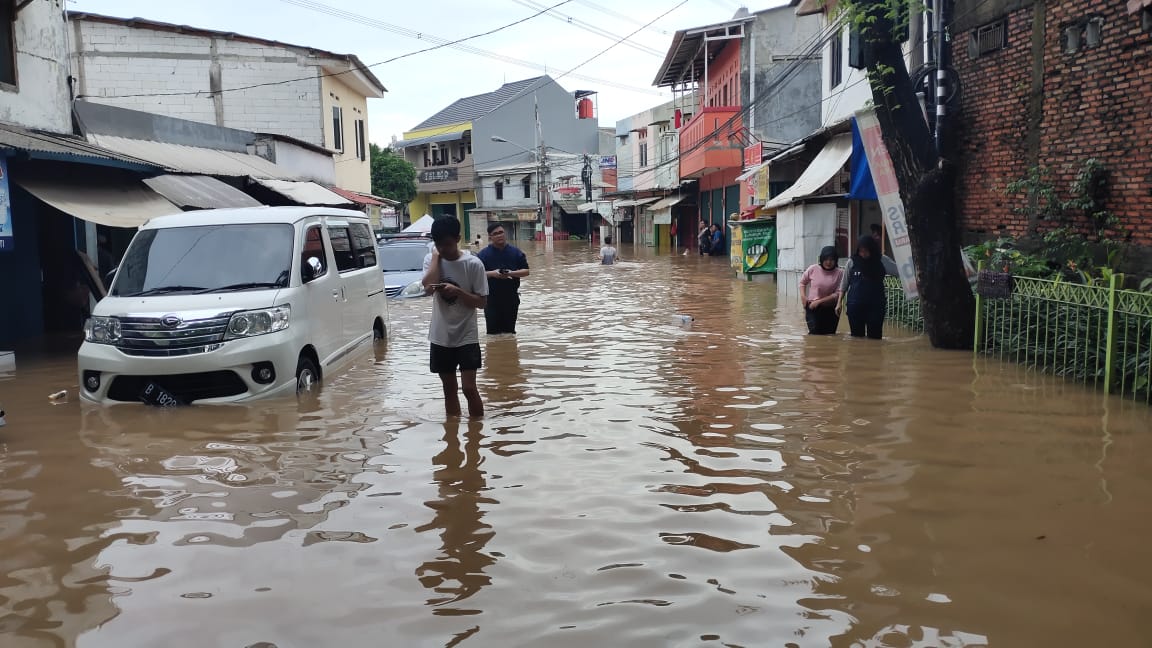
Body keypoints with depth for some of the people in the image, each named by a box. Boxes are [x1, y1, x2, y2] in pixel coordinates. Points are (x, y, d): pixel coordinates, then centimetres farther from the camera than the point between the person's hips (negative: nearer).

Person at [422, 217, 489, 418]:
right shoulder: (431, 259, 0)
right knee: (449, 390, 13)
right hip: (440, 336, 4)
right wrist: (436, 255, -12)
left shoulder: (473, 264, -10)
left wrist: (458, 291, -23)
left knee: (469, 388, -7)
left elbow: (482, 302, -8)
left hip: (466, 337, -4)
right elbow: (429, 287, -18)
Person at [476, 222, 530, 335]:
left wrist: (512, 273, -16)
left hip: (511, 297, 2)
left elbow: (526, 271, 2)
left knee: (509, 330, 11)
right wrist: (492, 273, -22)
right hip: (491, 299, -2)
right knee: (493, 330, 1)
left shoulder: (515, 252, 3)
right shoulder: (484, 254, -3)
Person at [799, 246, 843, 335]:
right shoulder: (813, 269, -7)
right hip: (813, 308, -1)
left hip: (831, 310, 1)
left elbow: (838, 294, -14)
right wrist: (803, 295, -4)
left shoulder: (839, 273, -9)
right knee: (815, 334, -13)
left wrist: (819, 301, -17)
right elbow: (802, 282, 12)